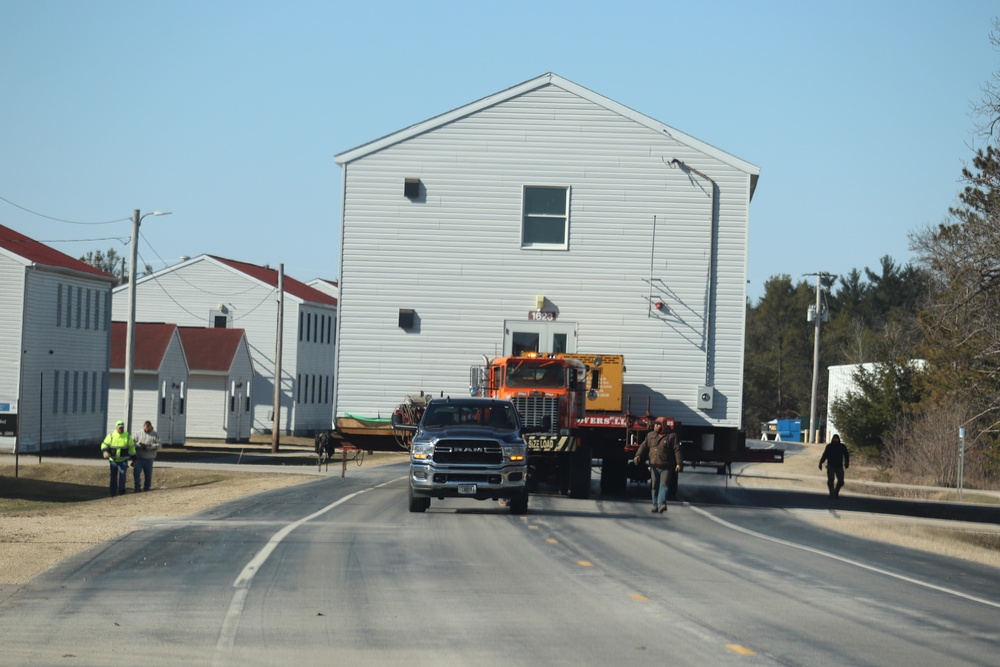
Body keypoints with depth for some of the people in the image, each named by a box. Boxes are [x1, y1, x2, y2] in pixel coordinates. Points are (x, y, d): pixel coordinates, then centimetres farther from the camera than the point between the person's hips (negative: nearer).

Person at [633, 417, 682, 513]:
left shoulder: (671, 436, -1)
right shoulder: (650, 435, 12)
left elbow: (677, 450, -4)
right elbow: (644, 446, 9)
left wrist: (678, 463, -11)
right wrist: (638, 456, -9)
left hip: (666, 467, -4)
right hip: (654, 466, 4)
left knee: (664, 485, -14)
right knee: (654, 486, 6)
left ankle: (661, 504, -23)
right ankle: (655, 505, 14)